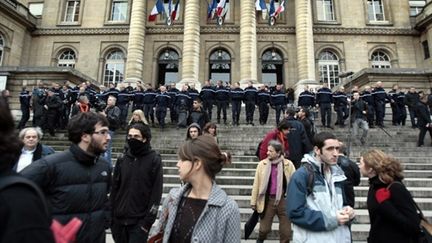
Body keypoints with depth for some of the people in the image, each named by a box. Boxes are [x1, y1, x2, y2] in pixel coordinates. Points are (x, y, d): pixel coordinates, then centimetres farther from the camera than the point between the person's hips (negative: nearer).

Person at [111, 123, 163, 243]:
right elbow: (114, 189, 7)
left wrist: (148, 220, -11)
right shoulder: (122, 160, 3)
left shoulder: (154, 160, -9)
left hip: (140, 221, -4)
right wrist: (110, 215, 4)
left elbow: (156, 192, -9)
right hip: (119, 219, 4)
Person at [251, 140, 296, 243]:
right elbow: (256, 184, 0)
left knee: (286, 231, 11)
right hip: (268, 200, 1)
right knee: (264, 229, 12)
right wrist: (253, 202, 2)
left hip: (284, 200, 0)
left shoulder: (288, 164, -6)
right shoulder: (262, 164, -3)